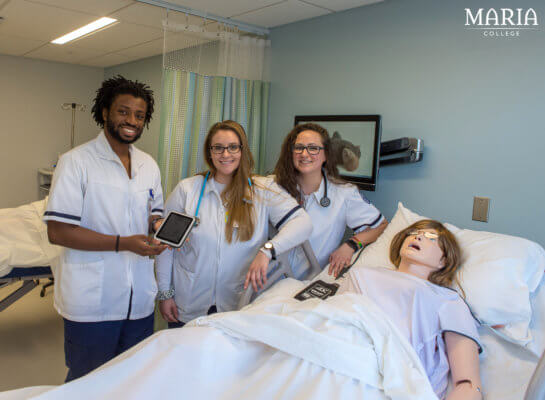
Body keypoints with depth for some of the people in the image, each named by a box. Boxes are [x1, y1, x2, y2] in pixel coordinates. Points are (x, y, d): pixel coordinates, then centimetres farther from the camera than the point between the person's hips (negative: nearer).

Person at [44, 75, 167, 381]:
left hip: (140, 298, 6)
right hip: (91, 301, -5)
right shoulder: (76, 161, -9)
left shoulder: (149, 166, 10)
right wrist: (123, 243, -21)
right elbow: (58, 231, -15)